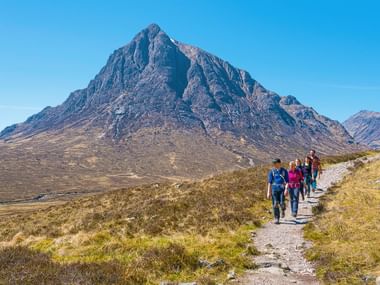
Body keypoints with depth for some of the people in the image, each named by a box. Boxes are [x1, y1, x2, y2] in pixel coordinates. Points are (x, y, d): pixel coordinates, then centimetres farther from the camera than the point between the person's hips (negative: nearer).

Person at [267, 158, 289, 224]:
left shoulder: (284, 171, 3)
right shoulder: (271, 171, 5)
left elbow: (287, 181, 3)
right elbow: (269, 182, 7)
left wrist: (286, 189, -12)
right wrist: (268, 192, 3)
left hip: (282, 189, -1)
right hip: (274, 189, 1)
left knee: (282, 203, -11)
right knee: (275, 204, -3)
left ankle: (283, 210, 24)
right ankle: (276, 219, 6)